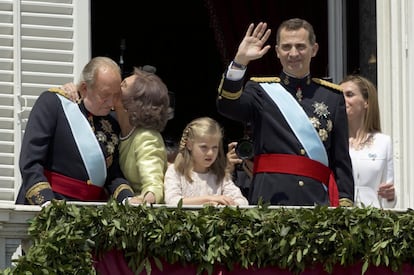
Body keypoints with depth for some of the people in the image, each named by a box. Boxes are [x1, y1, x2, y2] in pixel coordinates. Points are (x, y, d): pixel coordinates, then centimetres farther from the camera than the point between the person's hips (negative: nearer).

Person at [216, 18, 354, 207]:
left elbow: (341, 160, 13)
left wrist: (345, 202, 2)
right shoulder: (261, 90, 12)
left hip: (318, 200, 1)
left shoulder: (332, 97, 15)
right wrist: (240, 62, -22)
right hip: (270, 199, -1)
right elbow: (227, 106, -10)